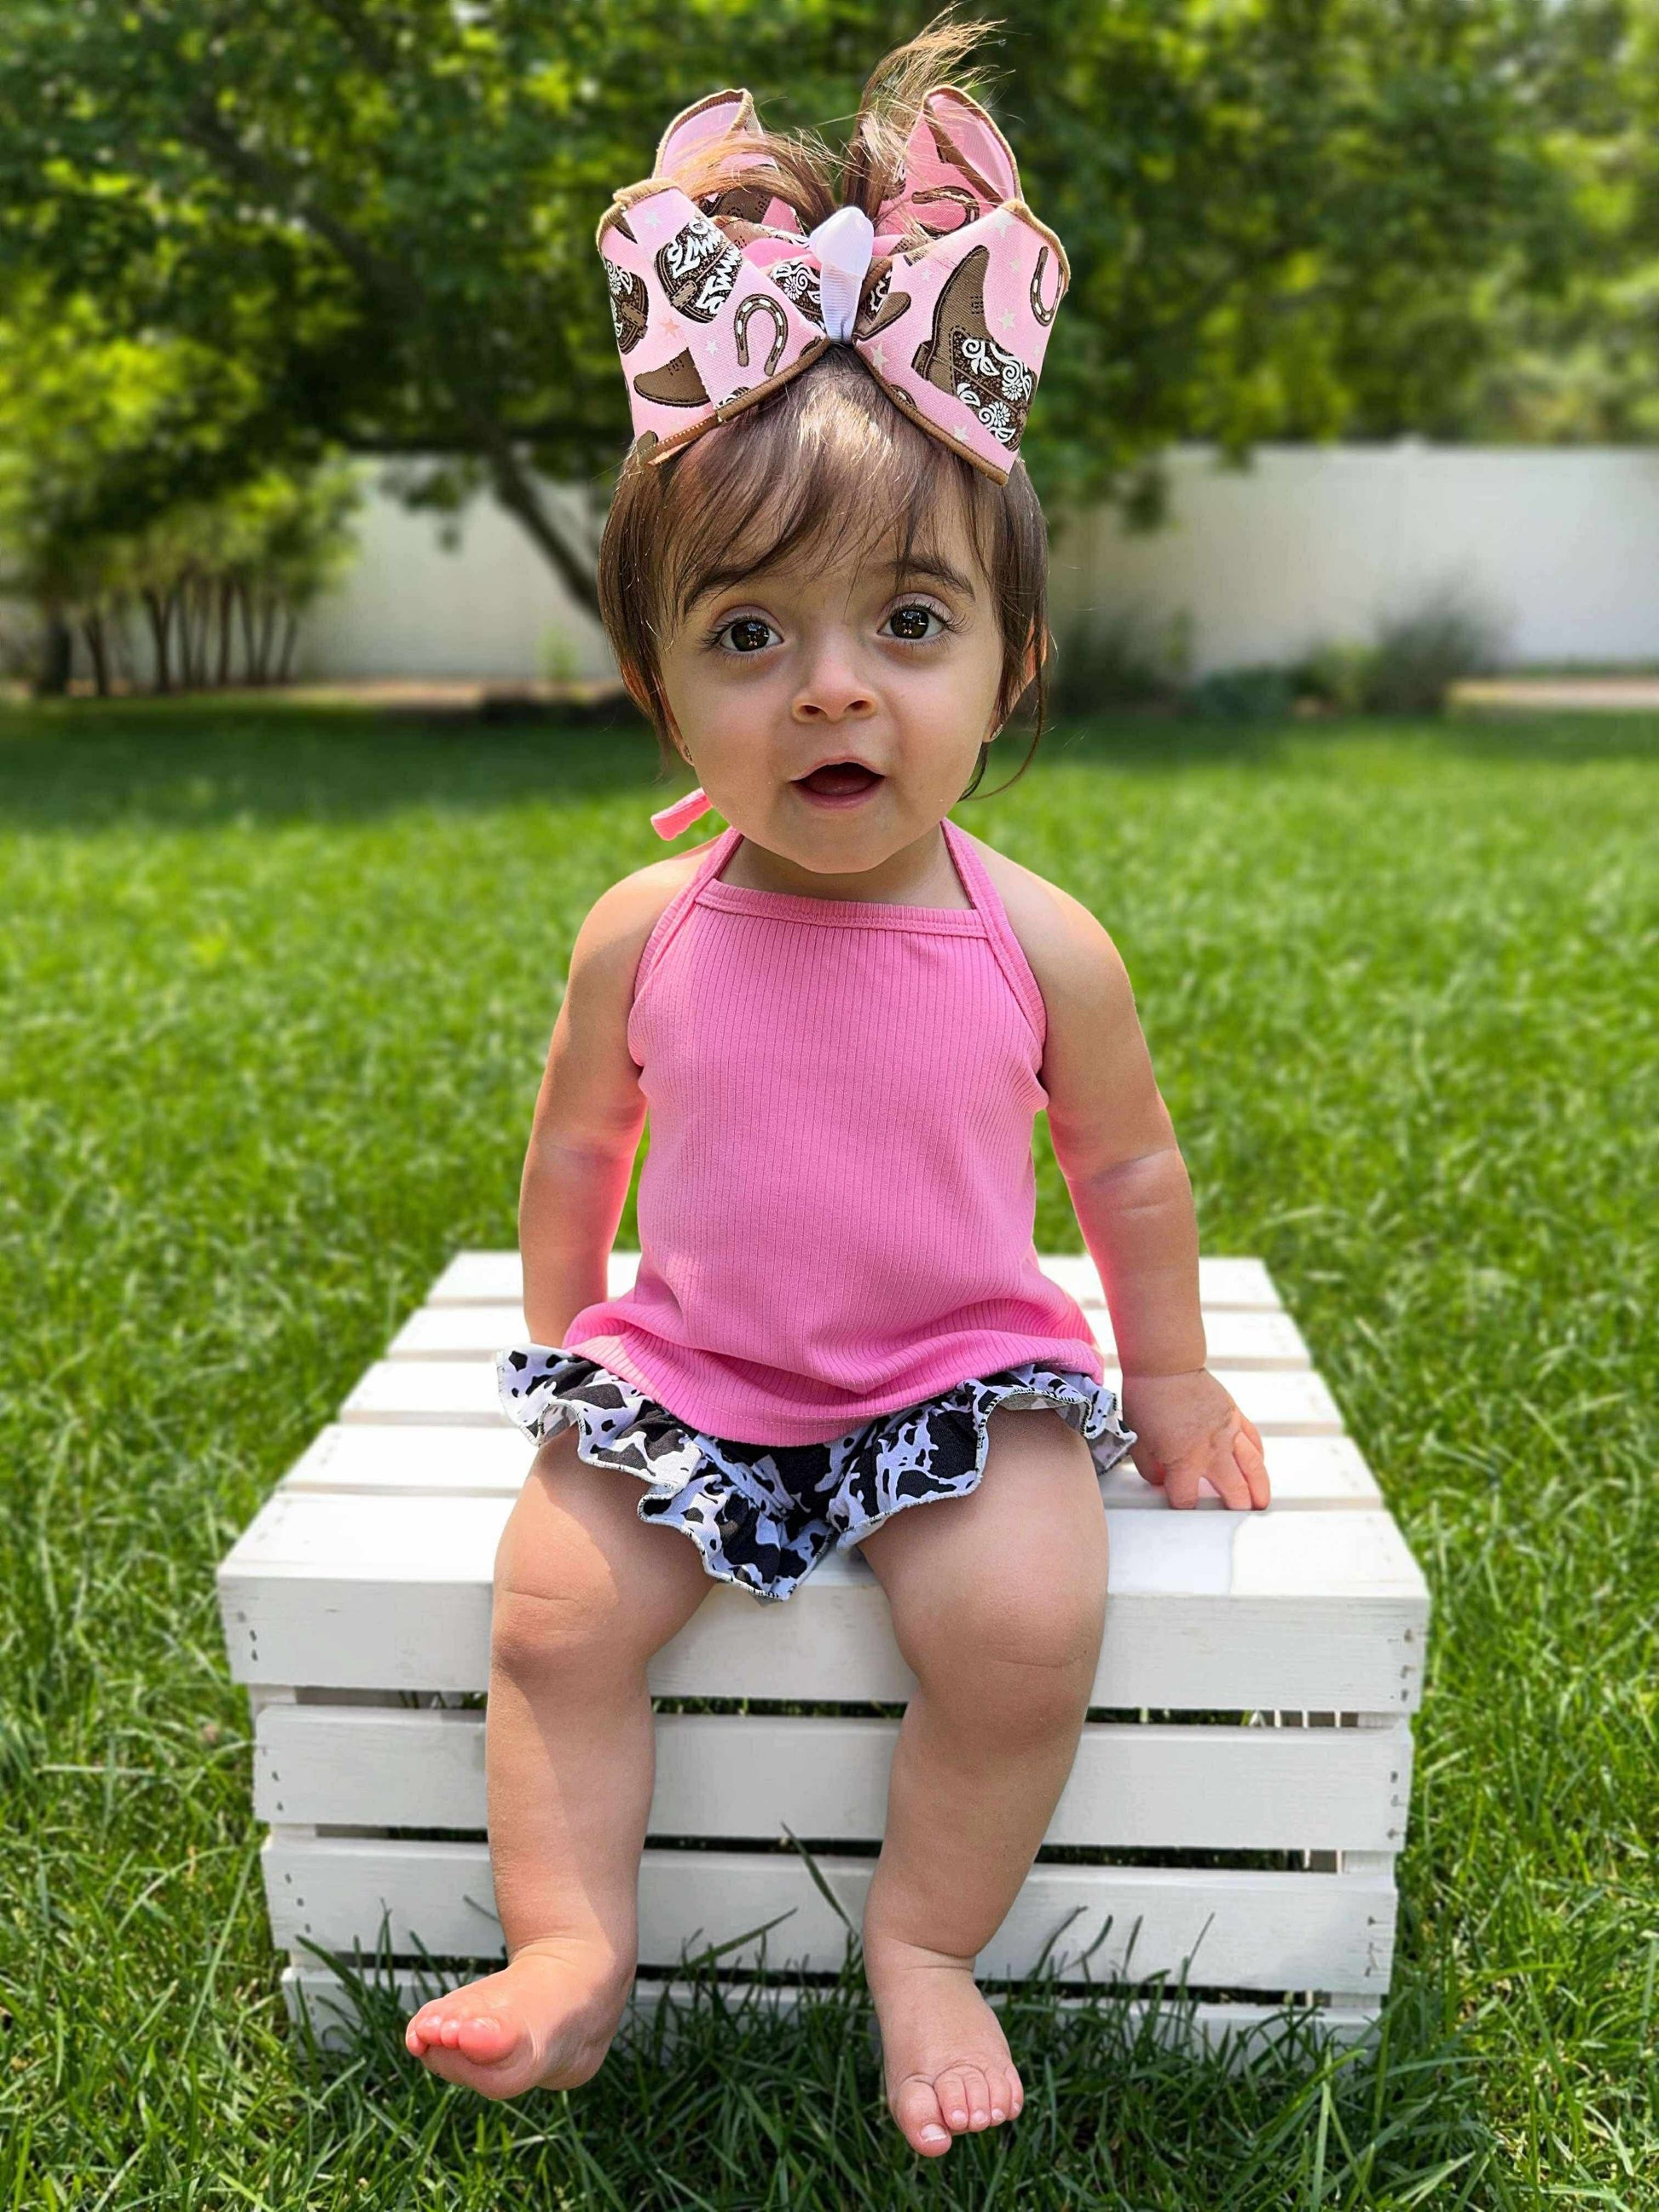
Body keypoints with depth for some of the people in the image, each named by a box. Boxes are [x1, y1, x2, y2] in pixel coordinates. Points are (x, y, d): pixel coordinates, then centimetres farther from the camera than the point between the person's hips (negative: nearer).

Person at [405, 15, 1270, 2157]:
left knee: (1027, 1622, -20)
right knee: (552, 1606, -12)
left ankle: (924, 1944, 5)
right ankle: (572, 1951, 7)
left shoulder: (1037, 943, -14)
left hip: (963, 1376, -1)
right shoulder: (645, 932, -11)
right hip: (683, 1374, 2)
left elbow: (1128, 1171, 1)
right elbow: (577, 1140, 6)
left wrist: (1169, 1375, 10)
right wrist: (556, 1339, 16)